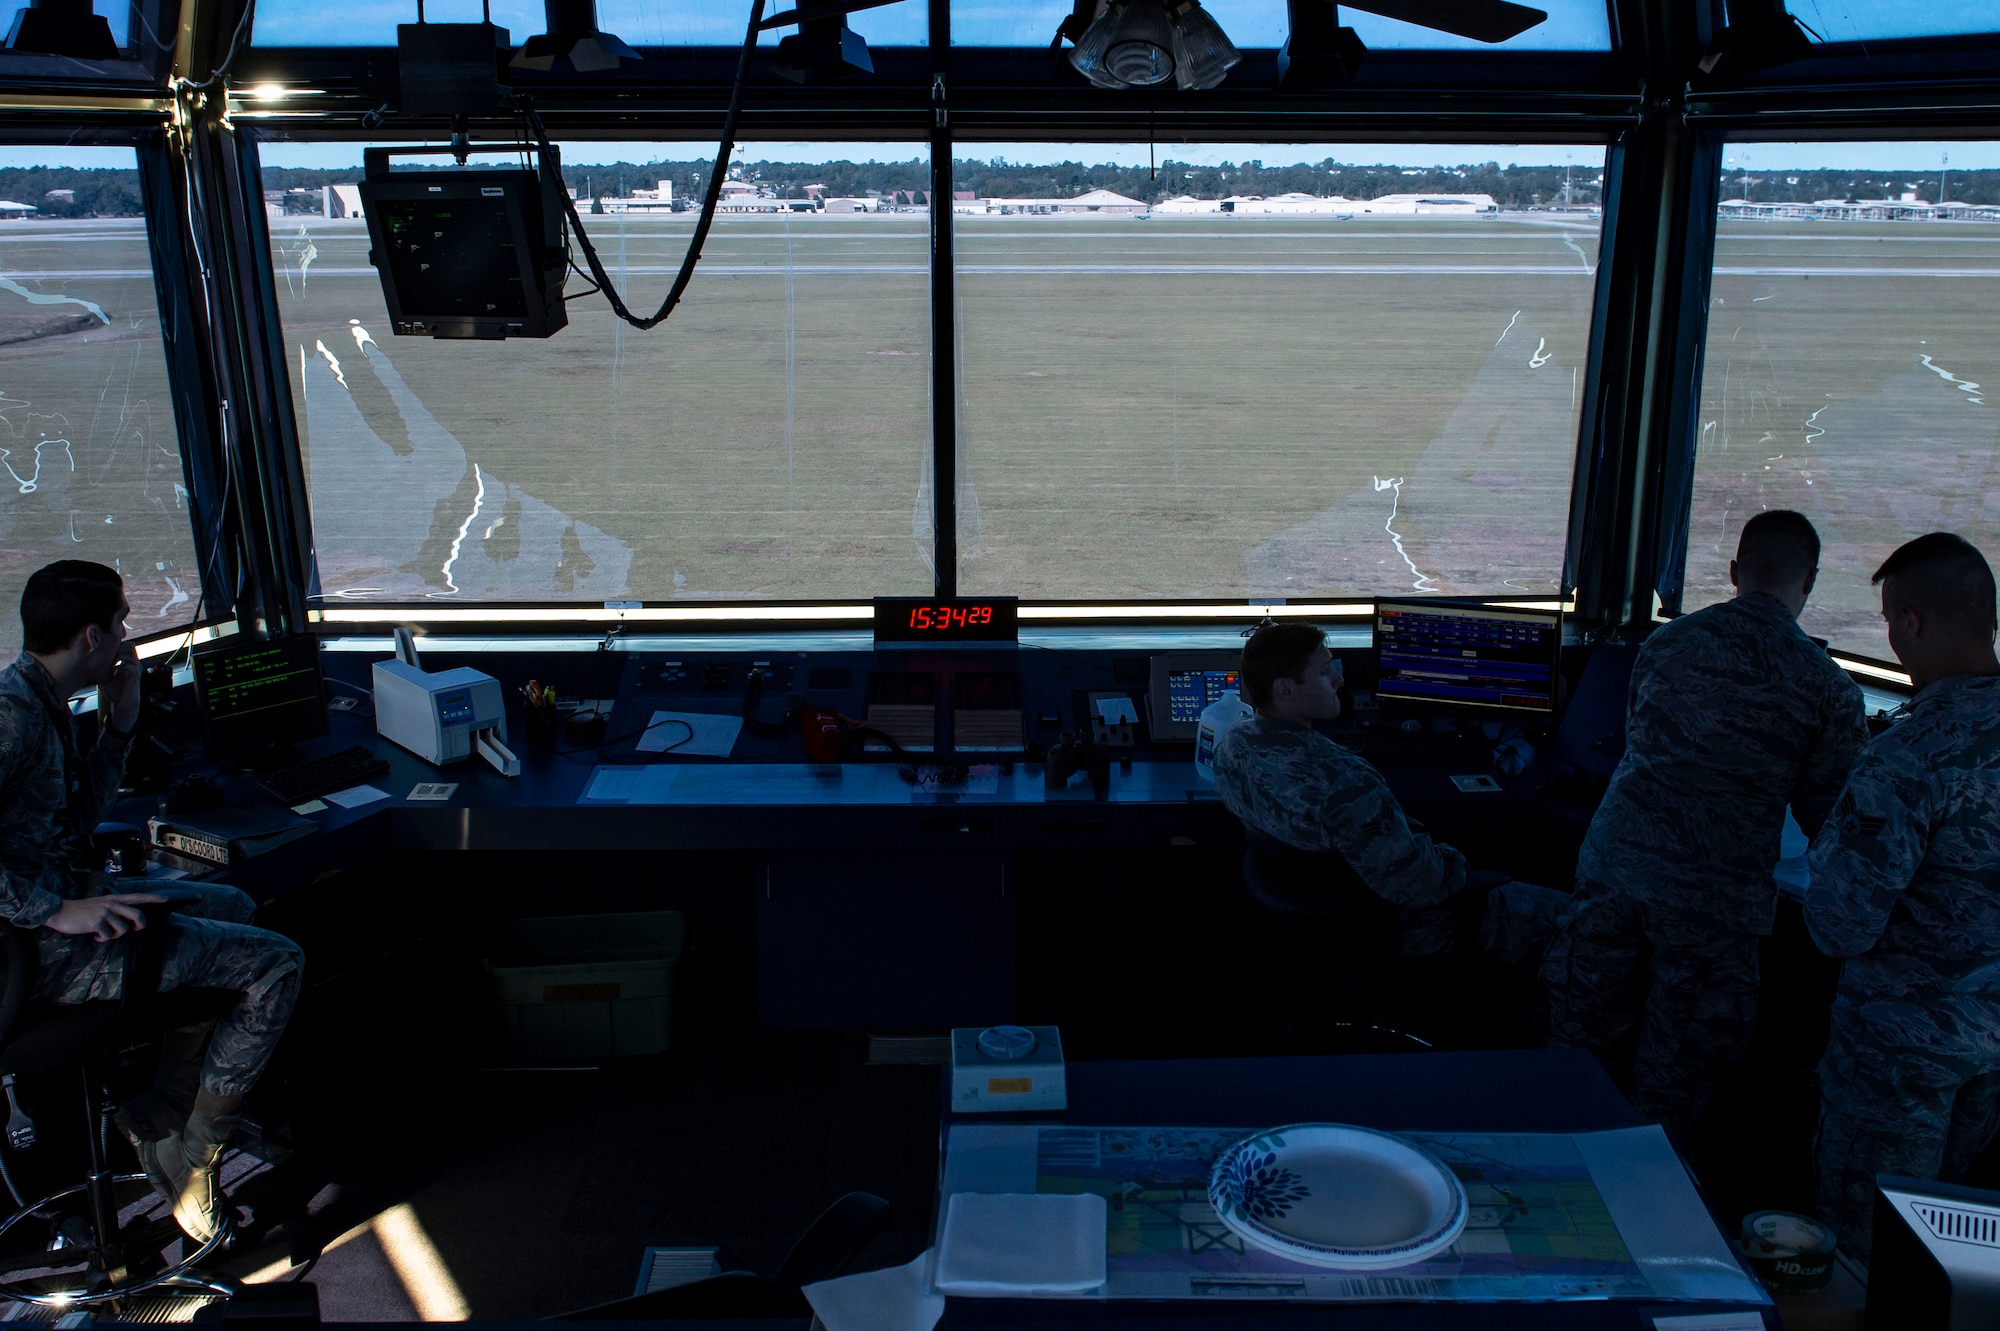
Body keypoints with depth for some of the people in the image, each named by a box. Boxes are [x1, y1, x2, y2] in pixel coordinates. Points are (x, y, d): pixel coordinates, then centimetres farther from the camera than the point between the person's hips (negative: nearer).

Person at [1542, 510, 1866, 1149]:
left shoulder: (1666, 642, 6)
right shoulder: (1828, 686, -4)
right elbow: (1825, 815, 2)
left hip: (1615, 864, 3)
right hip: (1715, 897, -3)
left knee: (1579, 1047, 16)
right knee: (1672, 1078, 11)